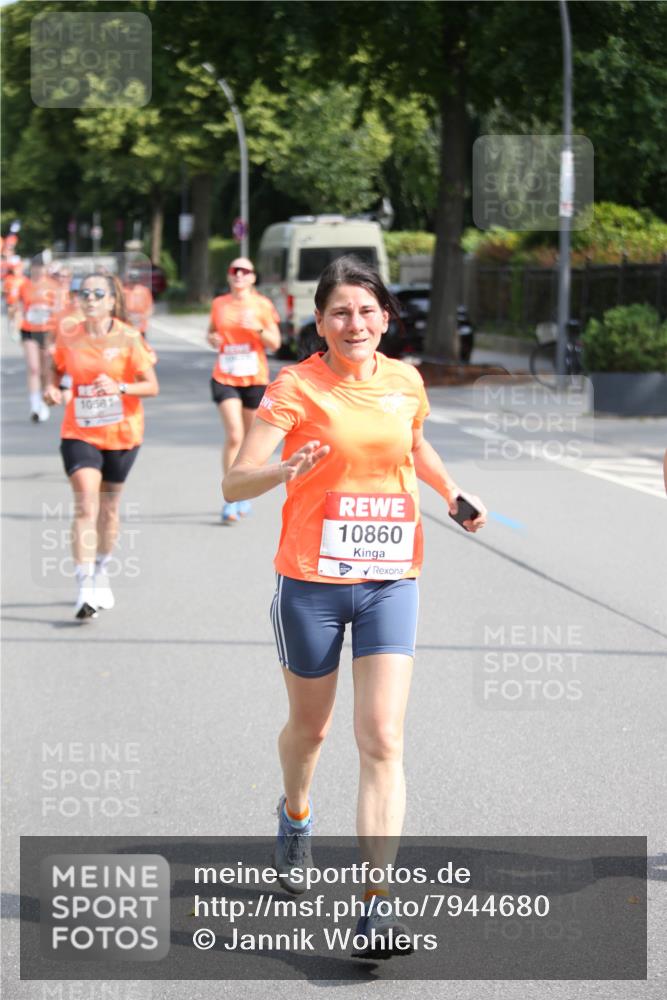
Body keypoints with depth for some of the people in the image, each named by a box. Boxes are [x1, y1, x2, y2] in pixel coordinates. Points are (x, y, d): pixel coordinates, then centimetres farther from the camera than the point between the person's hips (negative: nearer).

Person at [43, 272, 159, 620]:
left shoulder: (128, 338, -9)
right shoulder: (68, 338, -3)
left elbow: (152, 386, -9)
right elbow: (57, 370, 15)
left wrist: (120, 387, -27)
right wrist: (52, 389, -7)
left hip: (121, 434, 0)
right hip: (79, 433, 0)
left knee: (109, 507, 14)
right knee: (85, 506, -16)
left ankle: (102, 574, 37)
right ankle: (85, 588, -20)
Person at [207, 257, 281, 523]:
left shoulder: (262, 305, 1)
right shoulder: (219, 304, 6)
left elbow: (275, 343, 1)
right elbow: (212, 332, 20)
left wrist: (258, 328, -17)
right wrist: (212, 338, -3)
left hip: (255, 378, 1)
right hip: (225, 378, 0)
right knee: (234, 436, -15)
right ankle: (231, 500, -14)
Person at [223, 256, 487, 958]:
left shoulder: (406, 382, 4)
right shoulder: (296, 387, -9)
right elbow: (235, 484, -15)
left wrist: (452, 492, 12)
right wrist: (287, 469, -34)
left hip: (389, 580, 2)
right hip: (311, 582, -2)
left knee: (382, 740, -10)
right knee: (310, 726, 17)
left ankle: (378, 901, -11)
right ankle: (295, 815, 51)